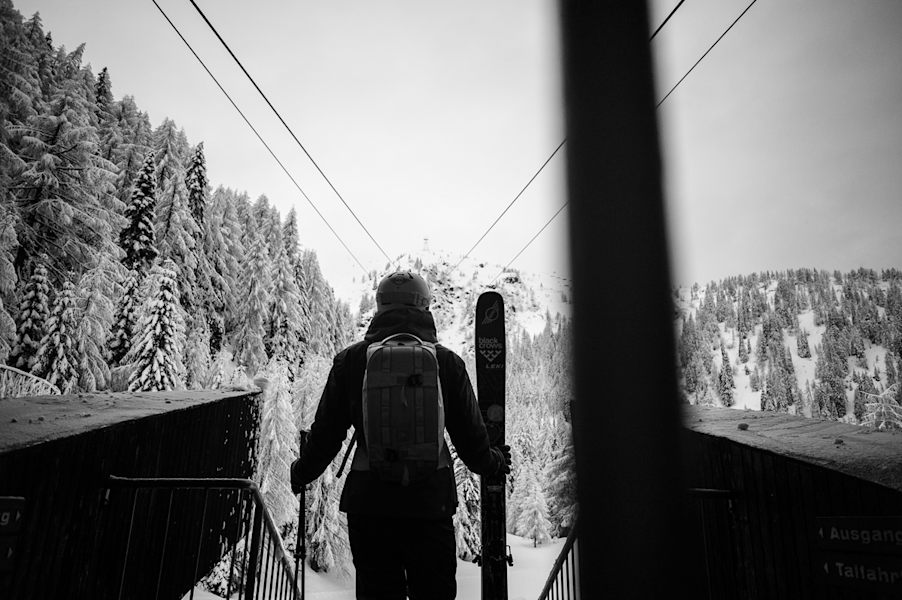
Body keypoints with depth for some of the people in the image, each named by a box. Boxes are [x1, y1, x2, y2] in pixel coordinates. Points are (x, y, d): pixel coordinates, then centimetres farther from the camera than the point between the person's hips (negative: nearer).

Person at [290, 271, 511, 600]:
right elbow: (469, 434, 3)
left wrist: (302, 472, 22)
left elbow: (326, 432, 3)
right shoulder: (446, 361, -2)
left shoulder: (350, 360, -1)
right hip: (431, 501, 0)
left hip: (367, 501, 1)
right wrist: (495, 463, 24)